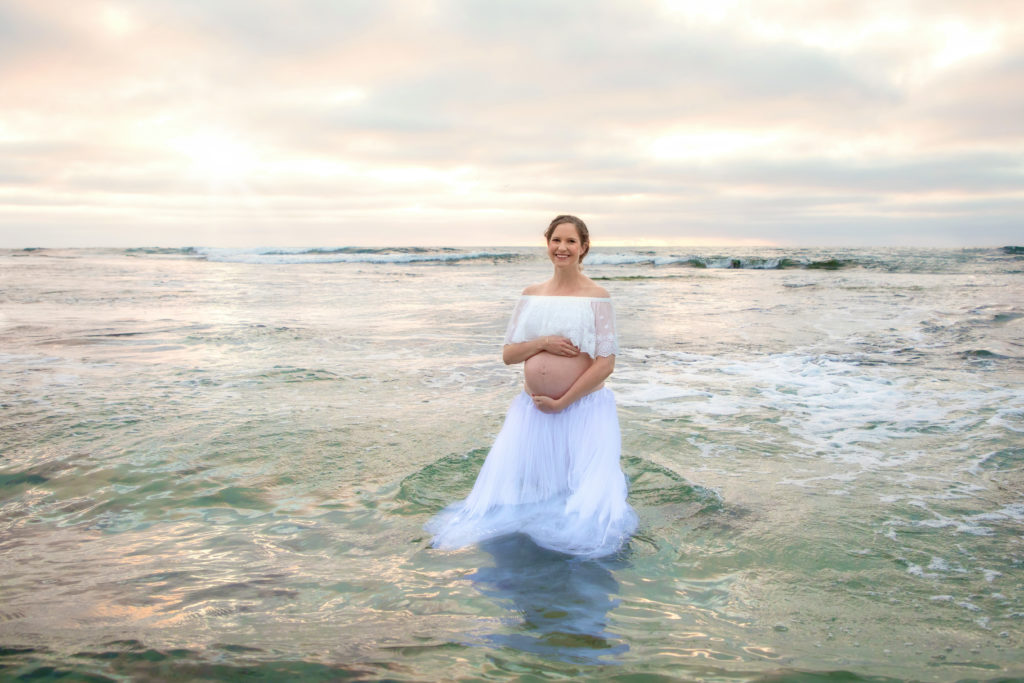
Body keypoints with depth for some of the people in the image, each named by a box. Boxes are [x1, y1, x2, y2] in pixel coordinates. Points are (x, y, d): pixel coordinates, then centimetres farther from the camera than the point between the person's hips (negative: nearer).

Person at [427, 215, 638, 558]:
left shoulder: (596, 296, -2)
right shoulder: (531, 295, 11)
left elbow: (606, 364, -9)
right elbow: (508, 354, 8)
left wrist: (562, 403, -12)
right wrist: (542, 343, -12)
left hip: (582, 410, -4)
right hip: (532, 410, 4)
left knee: (583, 501, -8)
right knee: (515, 494, -1)